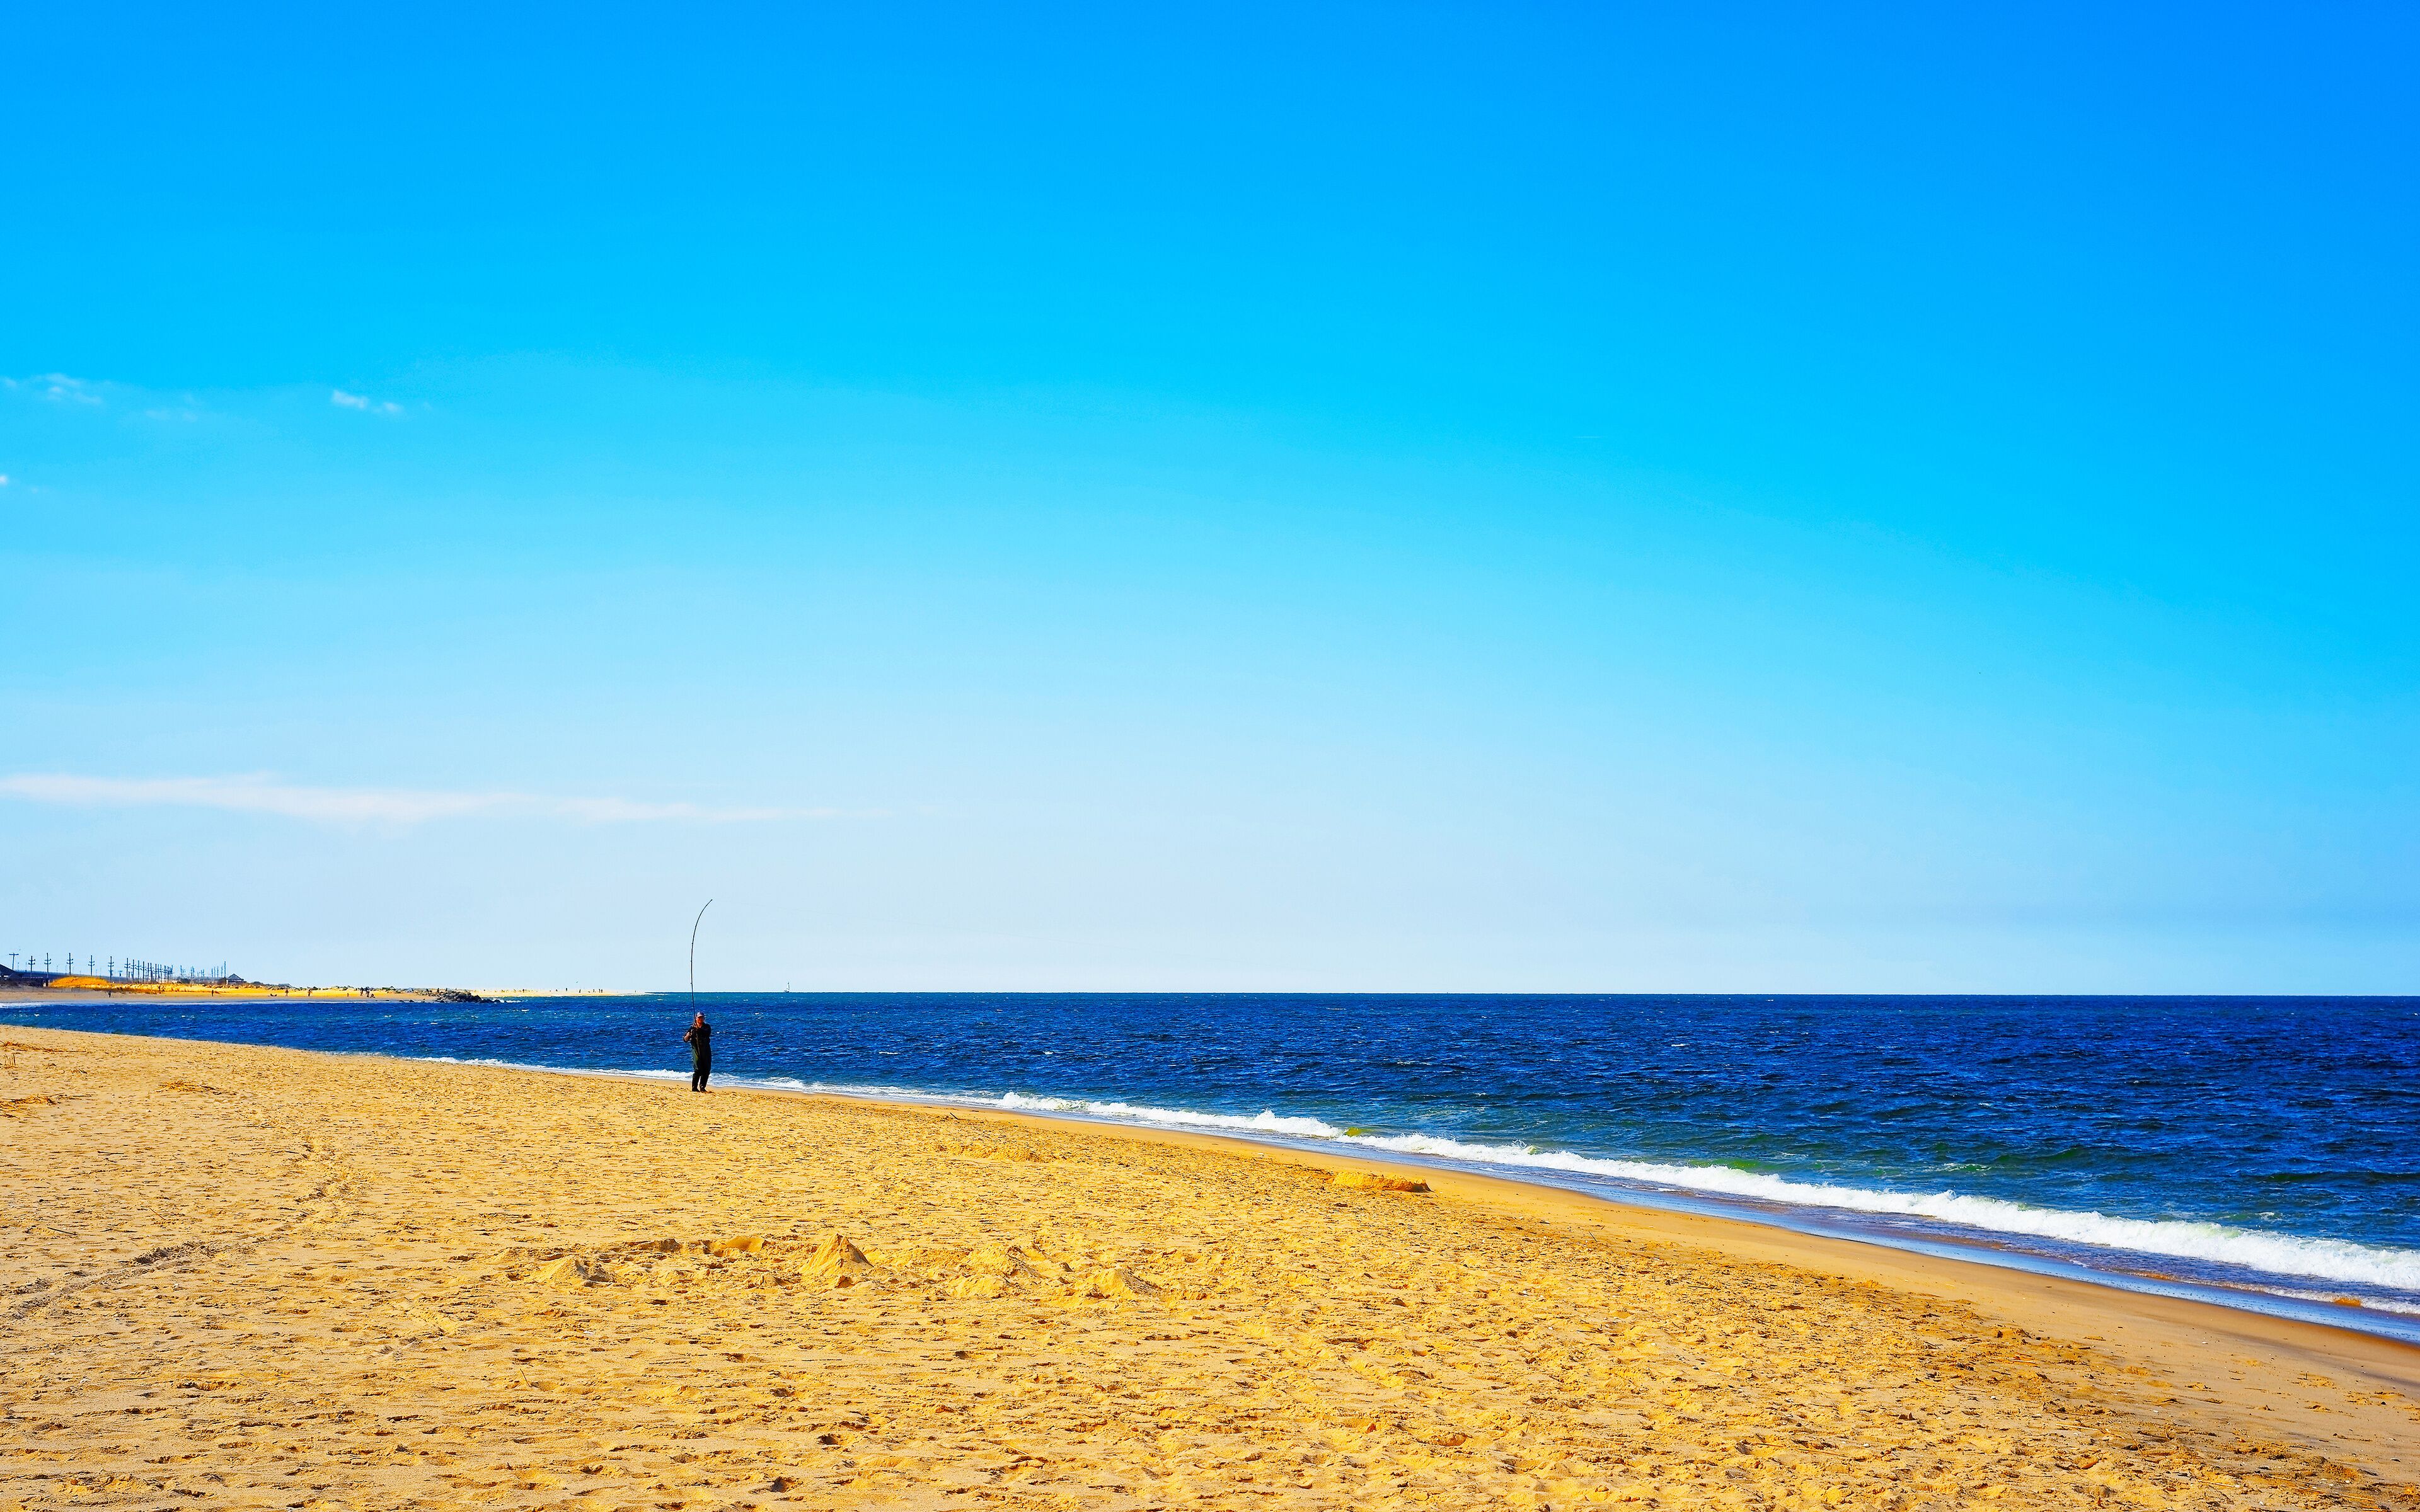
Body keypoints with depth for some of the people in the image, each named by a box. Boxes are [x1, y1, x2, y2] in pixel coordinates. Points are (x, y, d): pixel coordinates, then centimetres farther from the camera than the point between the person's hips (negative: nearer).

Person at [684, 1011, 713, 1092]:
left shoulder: (707, 1027, 6)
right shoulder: (692, 1027, 5)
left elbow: (707, 1033, -17)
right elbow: (685, 1040, 2)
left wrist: (699, 1029, -30)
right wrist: (687, 1036, -21)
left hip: (706, 1050, 2)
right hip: (696, 1050, -2)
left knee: (707, 1070, 3)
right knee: (698, 1069, -12)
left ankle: (702, 1087, 13)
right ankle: (694, 1088, -9)